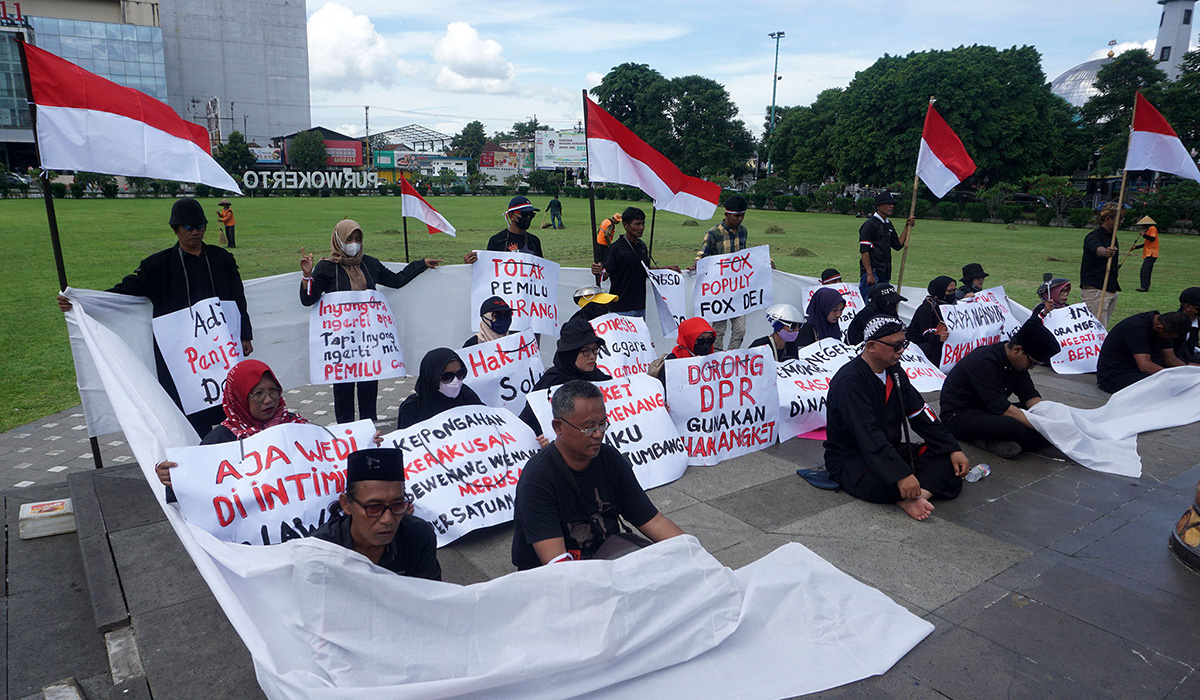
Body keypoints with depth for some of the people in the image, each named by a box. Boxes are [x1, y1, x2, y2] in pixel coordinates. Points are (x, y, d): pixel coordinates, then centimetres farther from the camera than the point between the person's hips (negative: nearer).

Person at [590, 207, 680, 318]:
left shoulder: (642, 246, 10)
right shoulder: (616, 248, -12)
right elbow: (606, 273, -14)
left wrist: (667, 268, 16)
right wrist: (598, 270, -35)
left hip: (640, 307, 7)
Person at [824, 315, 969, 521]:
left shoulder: (894, 371, 6)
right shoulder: (849, 381, -22)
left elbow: (921, 415, 8)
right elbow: (868, 436, -32)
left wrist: (953, 449, -2)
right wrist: (901, 475, -40)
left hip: (890, 448, 9)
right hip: (851, 458, -9)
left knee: (947, 459, -11)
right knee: (884, 486, -40)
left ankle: (914, 496, -34)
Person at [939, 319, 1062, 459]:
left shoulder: (1018, 360, 2)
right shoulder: (985, 361, -26)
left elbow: (1030, 395, 4)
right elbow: (1001, 407, -30)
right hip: (959, 415, -10)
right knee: (1014, 426, -36)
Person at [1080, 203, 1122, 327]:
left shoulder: (1113, 237, 14)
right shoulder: (1094, 236, -13)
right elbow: (1097, 249, -38)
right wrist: (1106, 252, -57)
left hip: (1112, 290, 9)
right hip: (1095, 289, -9)